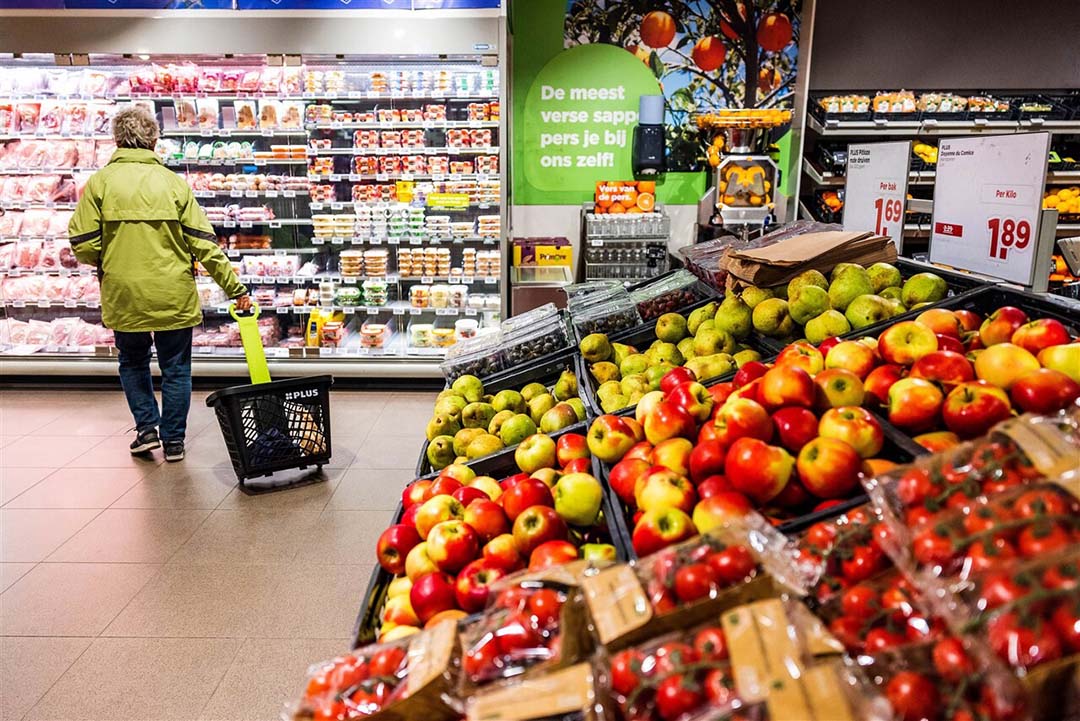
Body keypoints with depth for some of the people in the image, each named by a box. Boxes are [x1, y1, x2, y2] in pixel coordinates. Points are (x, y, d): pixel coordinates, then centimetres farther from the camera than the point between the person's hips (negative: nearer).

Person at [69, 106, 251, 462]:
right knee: (176, 368, 12)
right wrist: (235, 288, -2)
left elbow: (83, 245, -8)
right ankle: (173, 440, 17)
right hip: (174, 295, 0)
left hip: (124, 295, 0)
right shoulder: (174, 182, -3)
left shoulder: (100, 181, -4)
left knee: (133, 363, 23)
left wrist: (108, 265, 14)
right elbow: (204, 243, -6)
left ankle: (147, 427, 18)